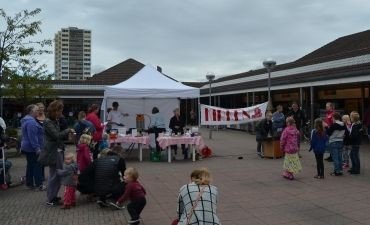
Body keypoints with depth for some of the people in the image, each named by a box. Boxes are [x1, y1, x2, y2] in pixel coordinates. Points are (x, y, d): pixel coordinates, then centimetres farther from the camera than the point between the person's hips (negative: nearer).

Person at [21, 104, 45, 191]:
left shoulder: (27, 120, 15)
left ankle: (29, 184, 21)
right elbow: (33, 137, -25)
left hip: (28, 147, 11)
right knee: (37, 165, -4)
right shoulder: (31, 122, -20)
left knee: (30, 165, 15)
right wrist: (37, 148, -24)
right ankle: (38, 185, 0)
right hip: (32, 148, -11)